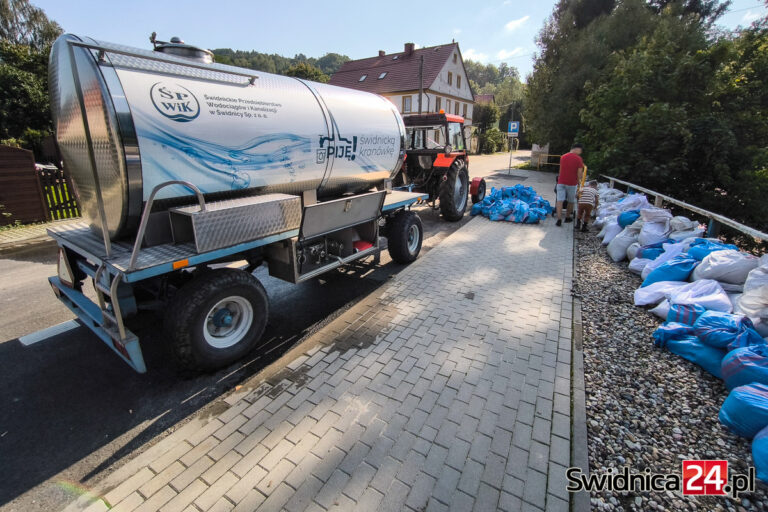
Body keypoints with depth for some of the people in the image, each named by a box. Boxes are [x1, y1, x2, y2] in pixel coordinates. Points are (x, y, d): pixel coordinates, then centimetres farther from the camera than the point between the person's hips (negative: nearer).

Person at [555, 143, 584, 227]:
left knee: (560, 200, -3)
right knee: (571, 201, 16)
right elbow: (579, 172, -8)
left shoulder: (563, 157, 9)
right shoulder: (578, 159, -7)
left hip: (561, 182, 3)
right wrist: (578, 181, 8)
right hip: (572, 183, -3)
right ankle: (567, 217, 28)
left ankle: (559, 219, -12)